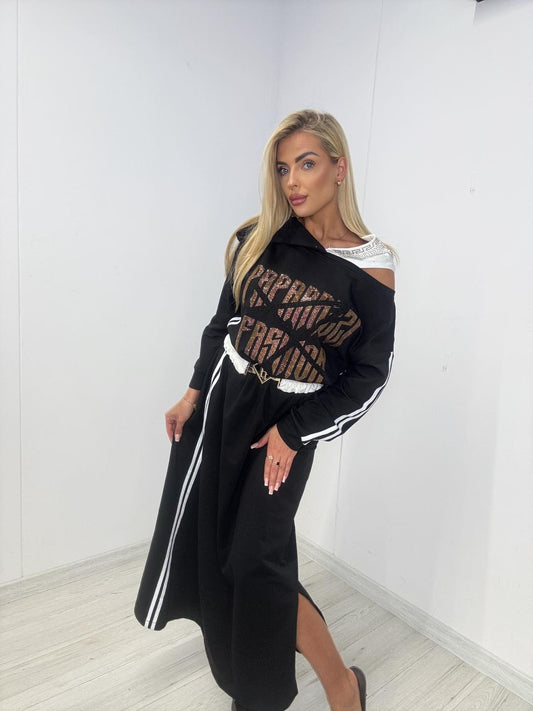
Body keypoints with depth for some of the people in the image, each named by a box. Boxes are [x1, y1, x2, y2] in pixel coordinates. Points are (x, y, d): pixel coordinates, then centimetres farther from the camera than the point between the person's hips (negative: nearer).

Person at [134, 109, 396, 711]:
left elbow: (368, 374, -9)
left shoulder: (368, 267, -12)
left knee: (253, 558, -3)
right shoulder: (260, 239, 0)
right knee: (201, 526, 17)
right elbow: (225, 319, 9)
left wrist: (292, 433, -11)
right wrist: (195, 391, 6)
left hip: (285, 422, -5)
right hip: (222, 398, 5)